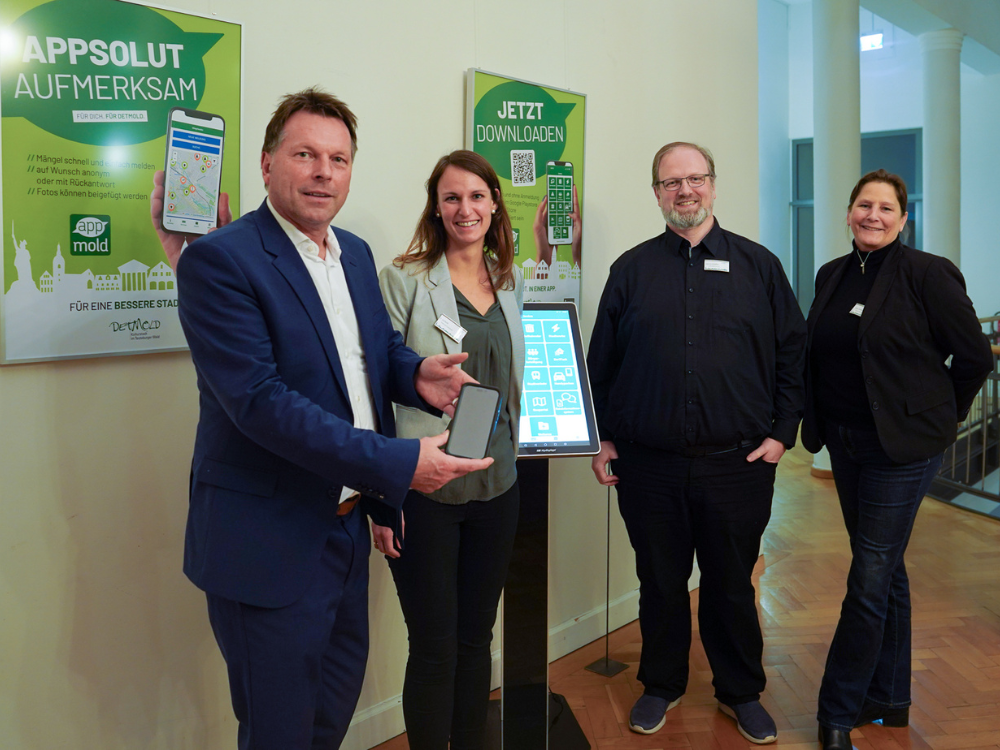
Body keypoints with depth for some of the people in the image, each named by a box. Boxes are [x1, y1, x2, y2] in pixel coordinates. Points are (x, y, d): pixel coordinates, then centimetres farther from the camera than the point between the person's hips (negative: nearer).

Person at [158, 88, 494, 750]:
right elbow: (258, 399, -26)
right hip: (270, 541, -7)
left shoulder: (355, 254, 7)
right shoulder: (219, 260, -18)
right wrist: (396, 464, -28)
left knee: (339, 697, 25)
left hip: (348, 524, 8)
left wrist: (417, 374, -9)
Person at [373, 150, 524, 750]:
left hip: (497, 485, 5)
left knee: (477, 637, 17)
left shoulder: (513, 282, 9)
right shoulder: (404, 280, -7)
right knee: (435, 649, 4)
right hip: (423, 488, -5)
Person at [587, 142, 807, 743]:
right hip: (649, 464, 1)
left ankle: (741, 692, 33)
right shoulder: (632, 269, 6)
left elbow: (793, 353, 6)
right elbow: (602, 360, 7)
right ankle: (662, 686, 33)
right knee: (660, 582, 13)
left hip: (738, 463, 0)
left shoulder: (758, 265, 5)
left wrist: (781, 432, -1)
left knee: (732, 585, 12)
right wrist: (604, 436, 3)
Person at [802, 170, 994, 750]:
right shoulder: (833, 276, 8)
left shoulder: (927, 273, -11)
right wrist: (824, 423, 12)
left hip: (902, 447, -6)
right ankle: (890, 698, 31)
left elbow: (975, 355, -7)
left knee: (870, 580, -3)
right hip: (847, 443, 7)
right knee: (885, 570, 17)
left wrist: (942, 418, 0)